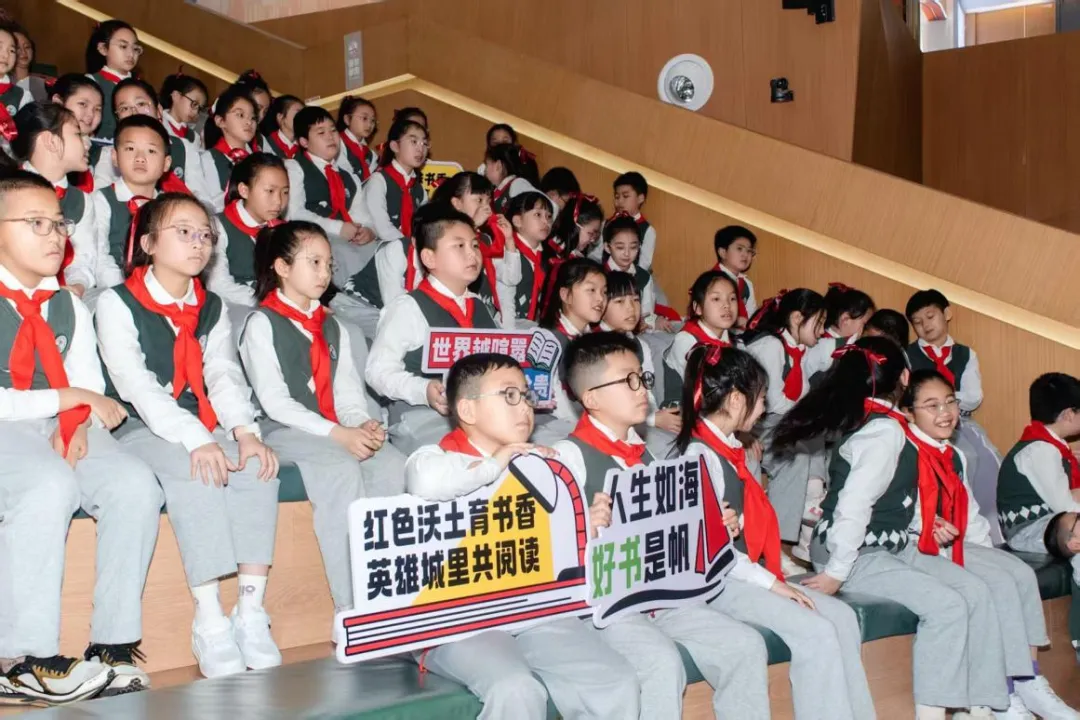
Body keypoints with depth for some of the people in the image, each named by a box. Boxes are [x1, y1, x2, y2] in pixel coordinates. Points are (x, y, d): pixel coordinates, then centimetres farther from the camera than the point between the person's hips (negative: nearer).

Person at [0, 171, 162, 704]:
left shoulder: (69, 308, 17)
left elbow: (91, 392, 11)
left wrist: (77, 423, -11)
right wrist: (67, 398, -11)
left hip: (61, 431, 6)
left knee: (134, 483, -22)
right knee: (51, 485, -35)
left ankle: (113, 645, -18)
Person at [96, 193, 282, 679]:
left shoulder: (211, 308, 17)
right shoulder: (117, 304, 0)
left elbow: (224, 374, 3)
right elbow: (135, 384, -13)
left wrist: (244, 430, -18)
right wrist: (195, 439, -26)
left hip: (206, 429, 5)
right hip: (141, 430, -5)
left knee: (259, 466, -24)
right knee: (196, 473, -34)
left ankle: (251, 612, -24)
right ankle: (209, 622, -32)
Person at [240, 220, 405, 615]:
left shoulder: (332, 327, 22)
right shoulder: (262, 323, 1)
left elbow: (347, 390, 12)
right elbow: (274, 401, -10)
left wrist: (362, 424, -12)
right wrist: (337, 434, -20)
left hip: (339, 431, 6)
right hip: (285, 431, -6)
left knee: (393, 464, -22)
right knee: (343, 470, -33)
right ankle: (352, 608, -31)